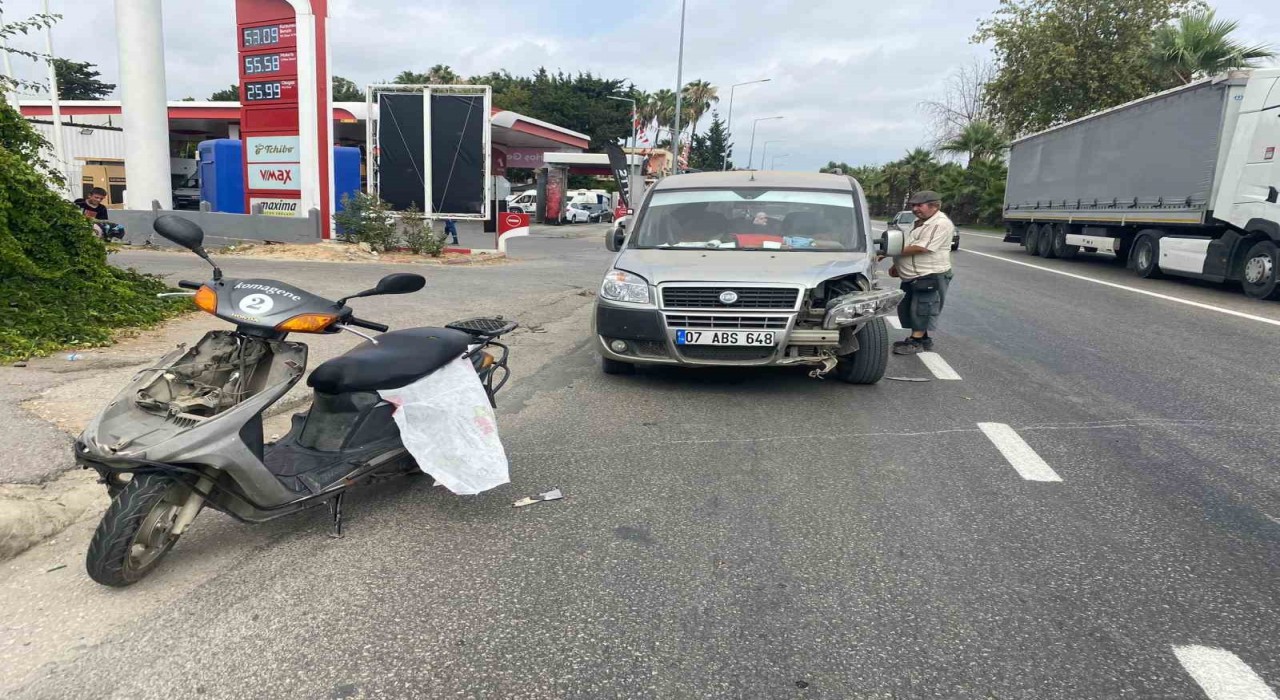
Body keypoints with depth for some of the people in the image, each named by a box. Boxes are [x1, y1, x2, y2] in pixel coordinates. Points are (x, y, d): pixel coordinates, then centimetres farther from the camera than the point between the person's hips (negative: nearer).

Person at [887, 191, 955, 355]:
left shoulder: (941, 224, -17)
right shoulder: (920, 223, 16)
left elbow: (921, 248, -25)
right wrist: (896, 266, 13)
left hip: (930, 277, -10)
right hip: (912, 277, 10)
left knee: (921, 312, -3)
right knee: (907, 309, 15)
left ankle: (917, 342, 6)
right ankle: (922, 337, 26)